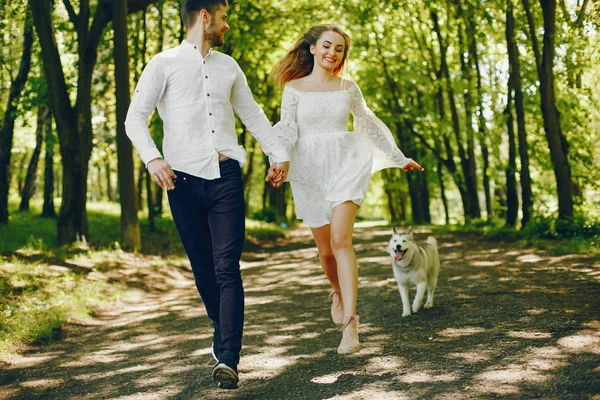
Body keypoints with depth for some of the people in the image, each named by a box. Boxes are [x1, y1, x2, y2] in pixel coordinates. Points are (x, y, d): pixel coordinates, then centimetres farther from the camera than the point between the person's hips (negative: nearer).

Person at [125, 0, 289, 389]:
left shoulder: (228, 66, 19)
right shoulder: (164, 64, 5)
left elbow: (252, 113, 27)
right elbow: (136, 117, 0)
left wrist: (279, 154, 23)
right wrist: (153, 159, -16)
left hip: (226, 176, 2)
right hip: (184, 179, -2)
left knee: (228, 269, -10)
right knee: (204, 269, 5)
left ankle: (228, 358, -15)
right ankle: (223, 331, 28)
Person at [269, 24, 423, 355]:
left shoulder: (349, 89, 9)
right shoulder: (294, 88, 4)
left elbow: (370, 125, 20)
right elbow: (286, 130, -4)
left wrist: (399, 158, 26)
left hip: (345, 166, 0)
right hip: (309, 172, 1)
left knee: (341, 241, -18)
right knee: (325, 250, 6)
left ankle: (350, 324, -22)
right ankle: (339, 294, 40)